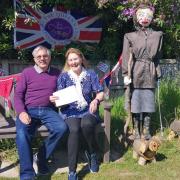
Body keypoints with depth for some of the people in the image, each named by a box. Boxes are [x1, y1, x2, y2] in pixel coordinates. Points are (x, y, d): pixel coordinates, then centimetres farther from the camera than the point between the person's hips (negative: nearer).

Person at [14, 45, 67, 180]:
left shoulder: (56, 73, 12)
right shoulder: (27, 72, 7)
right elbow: (18, 95, 4)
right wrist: (22, 112, -13)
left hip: (48, 110, 2)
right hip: (29, 110, -1)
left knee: (62, 127, -28)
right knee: (22, 133, -30)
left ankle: (42, 158, -7)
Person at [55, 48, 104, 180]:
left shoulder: (90, 74, 12)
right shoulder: (63, 77, 11)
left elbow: (100, 93, 8)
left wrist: (96, 100, -15)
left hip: (88, 110, 1)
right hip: (70, 111, 0)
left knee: (86, 124, -35)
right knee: (74, 130, -32)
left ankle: (91, 153, -4)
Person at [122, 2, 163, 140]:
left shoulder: (157, 35, 9)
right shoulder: (130, 36, 2)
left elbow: (157, 56, 11)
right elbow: (126, 57, -3)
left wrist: (157, 72, 8)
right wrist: (126, 74, -11)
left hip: (150, 73, 2)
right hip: (136, 73, -2)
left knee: (148, 101, 5)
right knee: (136, 101, 2)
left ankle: (146, 130, 16)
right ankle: (137, 131, 13)